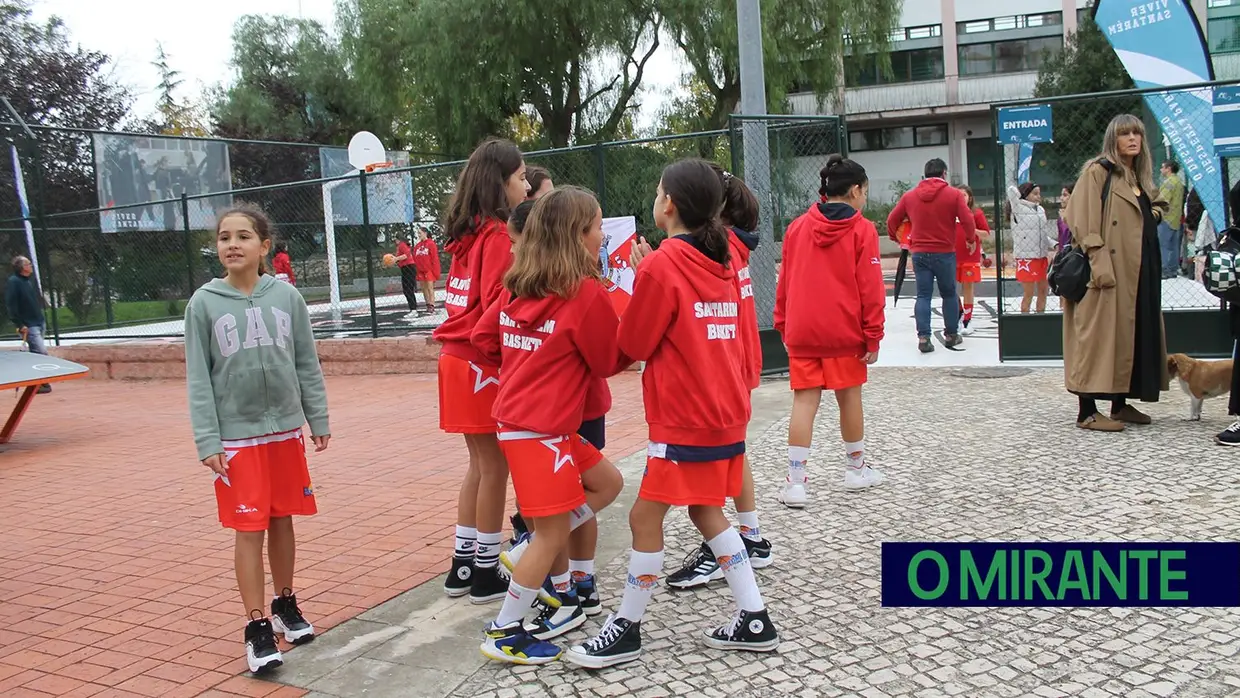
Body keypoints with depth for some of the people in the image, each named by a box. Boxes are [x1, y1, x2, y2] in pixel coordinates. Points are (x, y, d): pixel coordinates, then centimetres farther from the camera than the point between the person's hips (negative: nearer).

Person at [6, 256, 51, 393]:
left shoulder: (29, 281, 15)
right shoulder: (13, 282, -11)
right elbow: (10, 305, -15)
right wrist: (20, 325, -19)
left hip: (38, 323, 9)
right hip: (28, 326, -9)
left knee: (36, 353, 11)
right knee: (41, 352, -14)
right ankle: (41, 383, -7)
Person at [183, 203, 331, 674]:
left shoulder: (286, 297, 0)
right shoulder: (204, 303, -4)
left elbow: (306, 364, 6)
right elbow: (198, 377, -4)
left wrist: (319, 419, 7)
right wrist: (207, 441, -9)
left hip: (285, 429, 2)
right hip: (236, 436, -2)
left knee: (283, 521, 13)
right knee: (250, 530, 0)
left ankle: (285, 603, 32)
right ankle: (257, 626, 10)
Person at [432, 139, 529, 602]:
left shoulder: (469, 233, 13)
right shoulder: (497, 235, -13)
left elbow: (481, 298, 11)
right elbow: (499, 304, -21)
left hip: (460, 360, 9)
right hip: (484, 364, -9)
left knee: (480, 465, 17)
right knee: (494, 468, 1)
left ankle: (463, 565, 24)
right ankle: (486, 575, 10)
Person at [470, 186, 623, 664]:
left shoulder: (517, 286, 7)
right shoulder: (587, 293, -13)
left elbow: (484, 339, 11)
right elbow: (610, 360, -3)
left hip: (516, 418, 9)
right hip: (542, 428, -9)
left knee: (605, 483, 19)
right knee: (553, 533, 1)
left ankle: (564, 598, 19)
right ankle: (504, 634, 10)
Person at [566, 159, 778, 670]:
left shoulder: (661, 265, -14)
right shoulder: (721, 261, 9)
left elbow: (633, 345, -7)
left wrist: (635, 281, 8)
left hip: (685, 419, -8)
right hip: (726, 409, 9)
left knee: (645, 516, 1)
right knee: (707, 510, 18)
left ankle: (626, 630, 12)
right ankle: (755, 621, 20)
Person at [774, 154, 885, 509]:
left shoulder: (797, 227, 6)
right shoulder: (862, 230, -5)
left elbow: (784, 282, 10)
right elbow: (871, 288, -7)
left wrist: (783, 325, 17)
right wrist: (873, 335, -2)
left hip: (801, 330, 3)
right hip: (844, 331, -3)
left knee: (804, 400, 1)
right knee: (849, 395, 11)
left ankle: (795, 481, -4)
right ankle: (856, 468, 27)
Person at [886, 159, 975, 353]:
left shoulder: (909, 196, 4)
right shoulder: (953, 194, -5)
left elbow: (892, 220, 8)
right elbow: (967, 220, -10)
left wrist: (896, 236, 26)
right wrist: (971, 238, 8)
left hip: (919, 253, 2)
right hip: (945, 253, -2)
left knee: (923, 295, 3)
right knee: (949, 294, 12)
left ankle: (923, 337, -6)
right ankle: (951, 335, 20)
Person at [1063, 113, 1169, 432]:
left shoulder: (1139, 177, 19)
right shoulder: (1097, 171, -6)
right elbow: (1083, 222, -15)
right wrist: (1099, 264, -23)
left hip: (1139, 271, 9)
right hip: (1108, 270, -9)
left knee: (1132, 332, 10)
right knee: (1100, 334, -10)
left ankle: (1121, 404, 19)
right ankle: (1087, 412, -8)